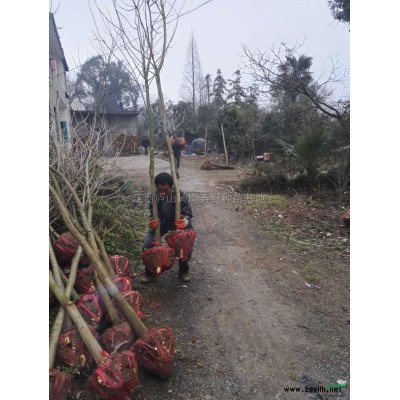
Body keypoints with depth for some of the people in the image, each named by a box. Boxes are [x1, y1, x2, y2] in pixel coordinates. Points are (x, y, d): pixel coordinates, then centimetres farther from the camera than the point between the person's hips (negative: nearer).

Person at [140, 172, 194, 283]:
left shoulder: (182, 196, -27)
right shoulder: (152, 197, -23)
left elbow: (188, 215, -20)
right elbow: (152, 215, -16)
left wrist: (185, 222, -44)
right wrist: (152, 222, -40)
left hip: (178, 222, -1)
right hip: (160, 222, 2)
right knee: (147, 246, -16)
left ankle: (184, 271, 10)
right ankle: (149, 271, 14)